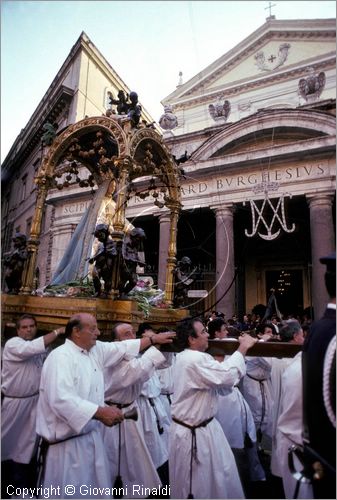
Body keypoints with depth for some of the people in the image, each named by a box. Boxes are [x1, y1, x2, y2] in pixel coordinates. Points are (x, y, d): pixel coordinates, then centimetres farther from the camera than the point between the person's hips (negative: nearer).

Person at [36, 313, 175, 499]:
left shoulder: (95, 350, 4)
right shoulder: (61, 357, -22)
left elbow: (123, 348, 12)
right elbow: (61, 400, -32)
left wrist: (153, 339, 12)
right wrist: (100, 413, -31)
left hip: (92, 436, 8)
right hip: (68, 442, -8)